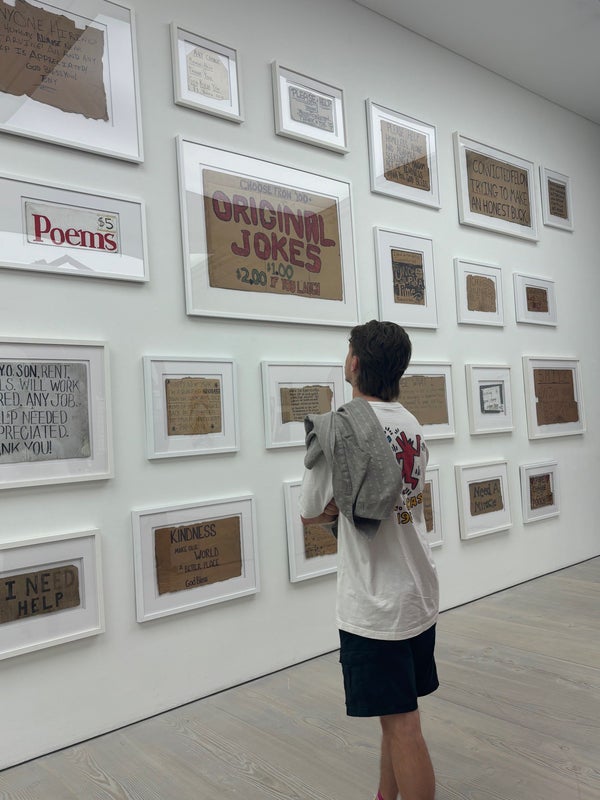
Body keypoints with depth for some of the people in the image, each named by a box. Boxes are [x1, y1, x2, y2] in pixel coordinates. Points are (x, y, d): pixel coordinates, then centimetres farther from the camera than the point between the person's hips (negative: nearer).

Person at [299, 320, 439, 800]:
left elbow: (311, 514, -9)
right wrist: (345, 507, 3)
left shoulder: (338, 427, -18)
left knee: (402, 727, 3)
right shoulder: (413, 425, 5)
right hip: (420, 597, 8)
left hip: (376, 607, -8)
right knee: (396, 716, 21)